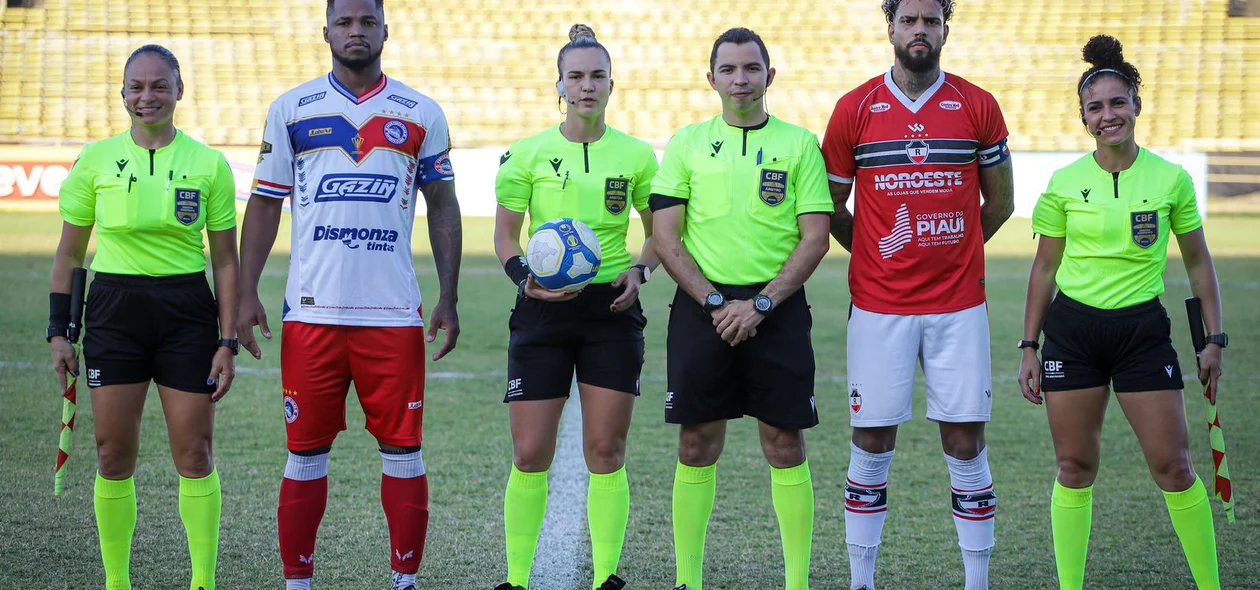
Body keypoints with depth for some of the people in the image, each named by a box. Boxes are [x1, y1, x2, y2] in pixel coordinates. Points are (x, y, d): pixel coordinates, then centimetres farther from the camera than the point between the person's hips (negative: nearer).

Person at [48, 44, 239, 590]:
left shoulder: (209, 165, 1)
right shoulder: (96, 160, 3)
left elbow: (225, 262, 4)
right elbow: (69, 253, 9)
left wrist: (228, 342, -1)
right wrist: (58, 331, 4)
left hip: (187, 312, -1)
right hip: (114, 312, 1)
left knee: (195, 456, 0)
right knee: (114, 457, 1)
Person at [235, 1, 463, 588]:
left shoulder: (421, 114, 7)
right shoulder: (291, 110, 7)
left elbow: (442, 206, 11)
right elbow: (264, 204, 8)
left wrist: (448, 298, 4)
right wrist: (246, 293, 1)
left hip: (394, 313, 0)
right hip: (311, 312, 0)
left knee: (402, 451, 1)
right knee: (306, 454, 4)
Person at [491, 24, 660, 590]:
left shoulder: (636, 155, 5)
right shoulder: (527, 154, 1)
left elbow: (659, 232, 14)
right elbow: (504, 234, 6)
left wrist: (639, 270, -5)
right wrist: (524, 276, -12)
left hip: (611, 309, 1)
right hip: (543, 311, -1)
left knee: (606, 452, 1)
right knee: (530, 454, -3)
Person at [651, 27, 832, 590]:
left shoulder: (799, 143, 5)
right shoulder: (687, 143, 8)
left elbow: (815, 236, 0)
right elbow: (665, 235, 3)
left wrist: (761, 304, -11)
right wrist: (715, 302, -8)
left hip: (777, 307, -1)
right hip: (701, 307, 1)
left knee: (785, 445, 0)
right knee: (697, 445, 2)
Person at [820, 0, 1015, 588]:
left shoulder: (977, 106, 3)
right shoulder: (854, 109, 2)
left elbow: (999, 201, 14)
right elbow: (831, 207, 12)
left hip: (959, 303, 0)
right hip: (877, 304, 0)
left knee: (965, 444, 2)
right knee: (871, 442, 2)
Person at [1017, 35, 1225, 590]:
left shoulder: (1170, 179, -1)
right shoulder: (1065, 183, 0)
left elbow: (1197, 262, 8)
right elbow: (1045, 267, 8)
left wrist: (1214, 339, 4)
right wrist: (1029, 347, 6)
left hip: (1143, 329, -1)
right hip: (1072, 330, 1)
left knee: (1173, 467, -3)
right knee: (1075, 466, 3)